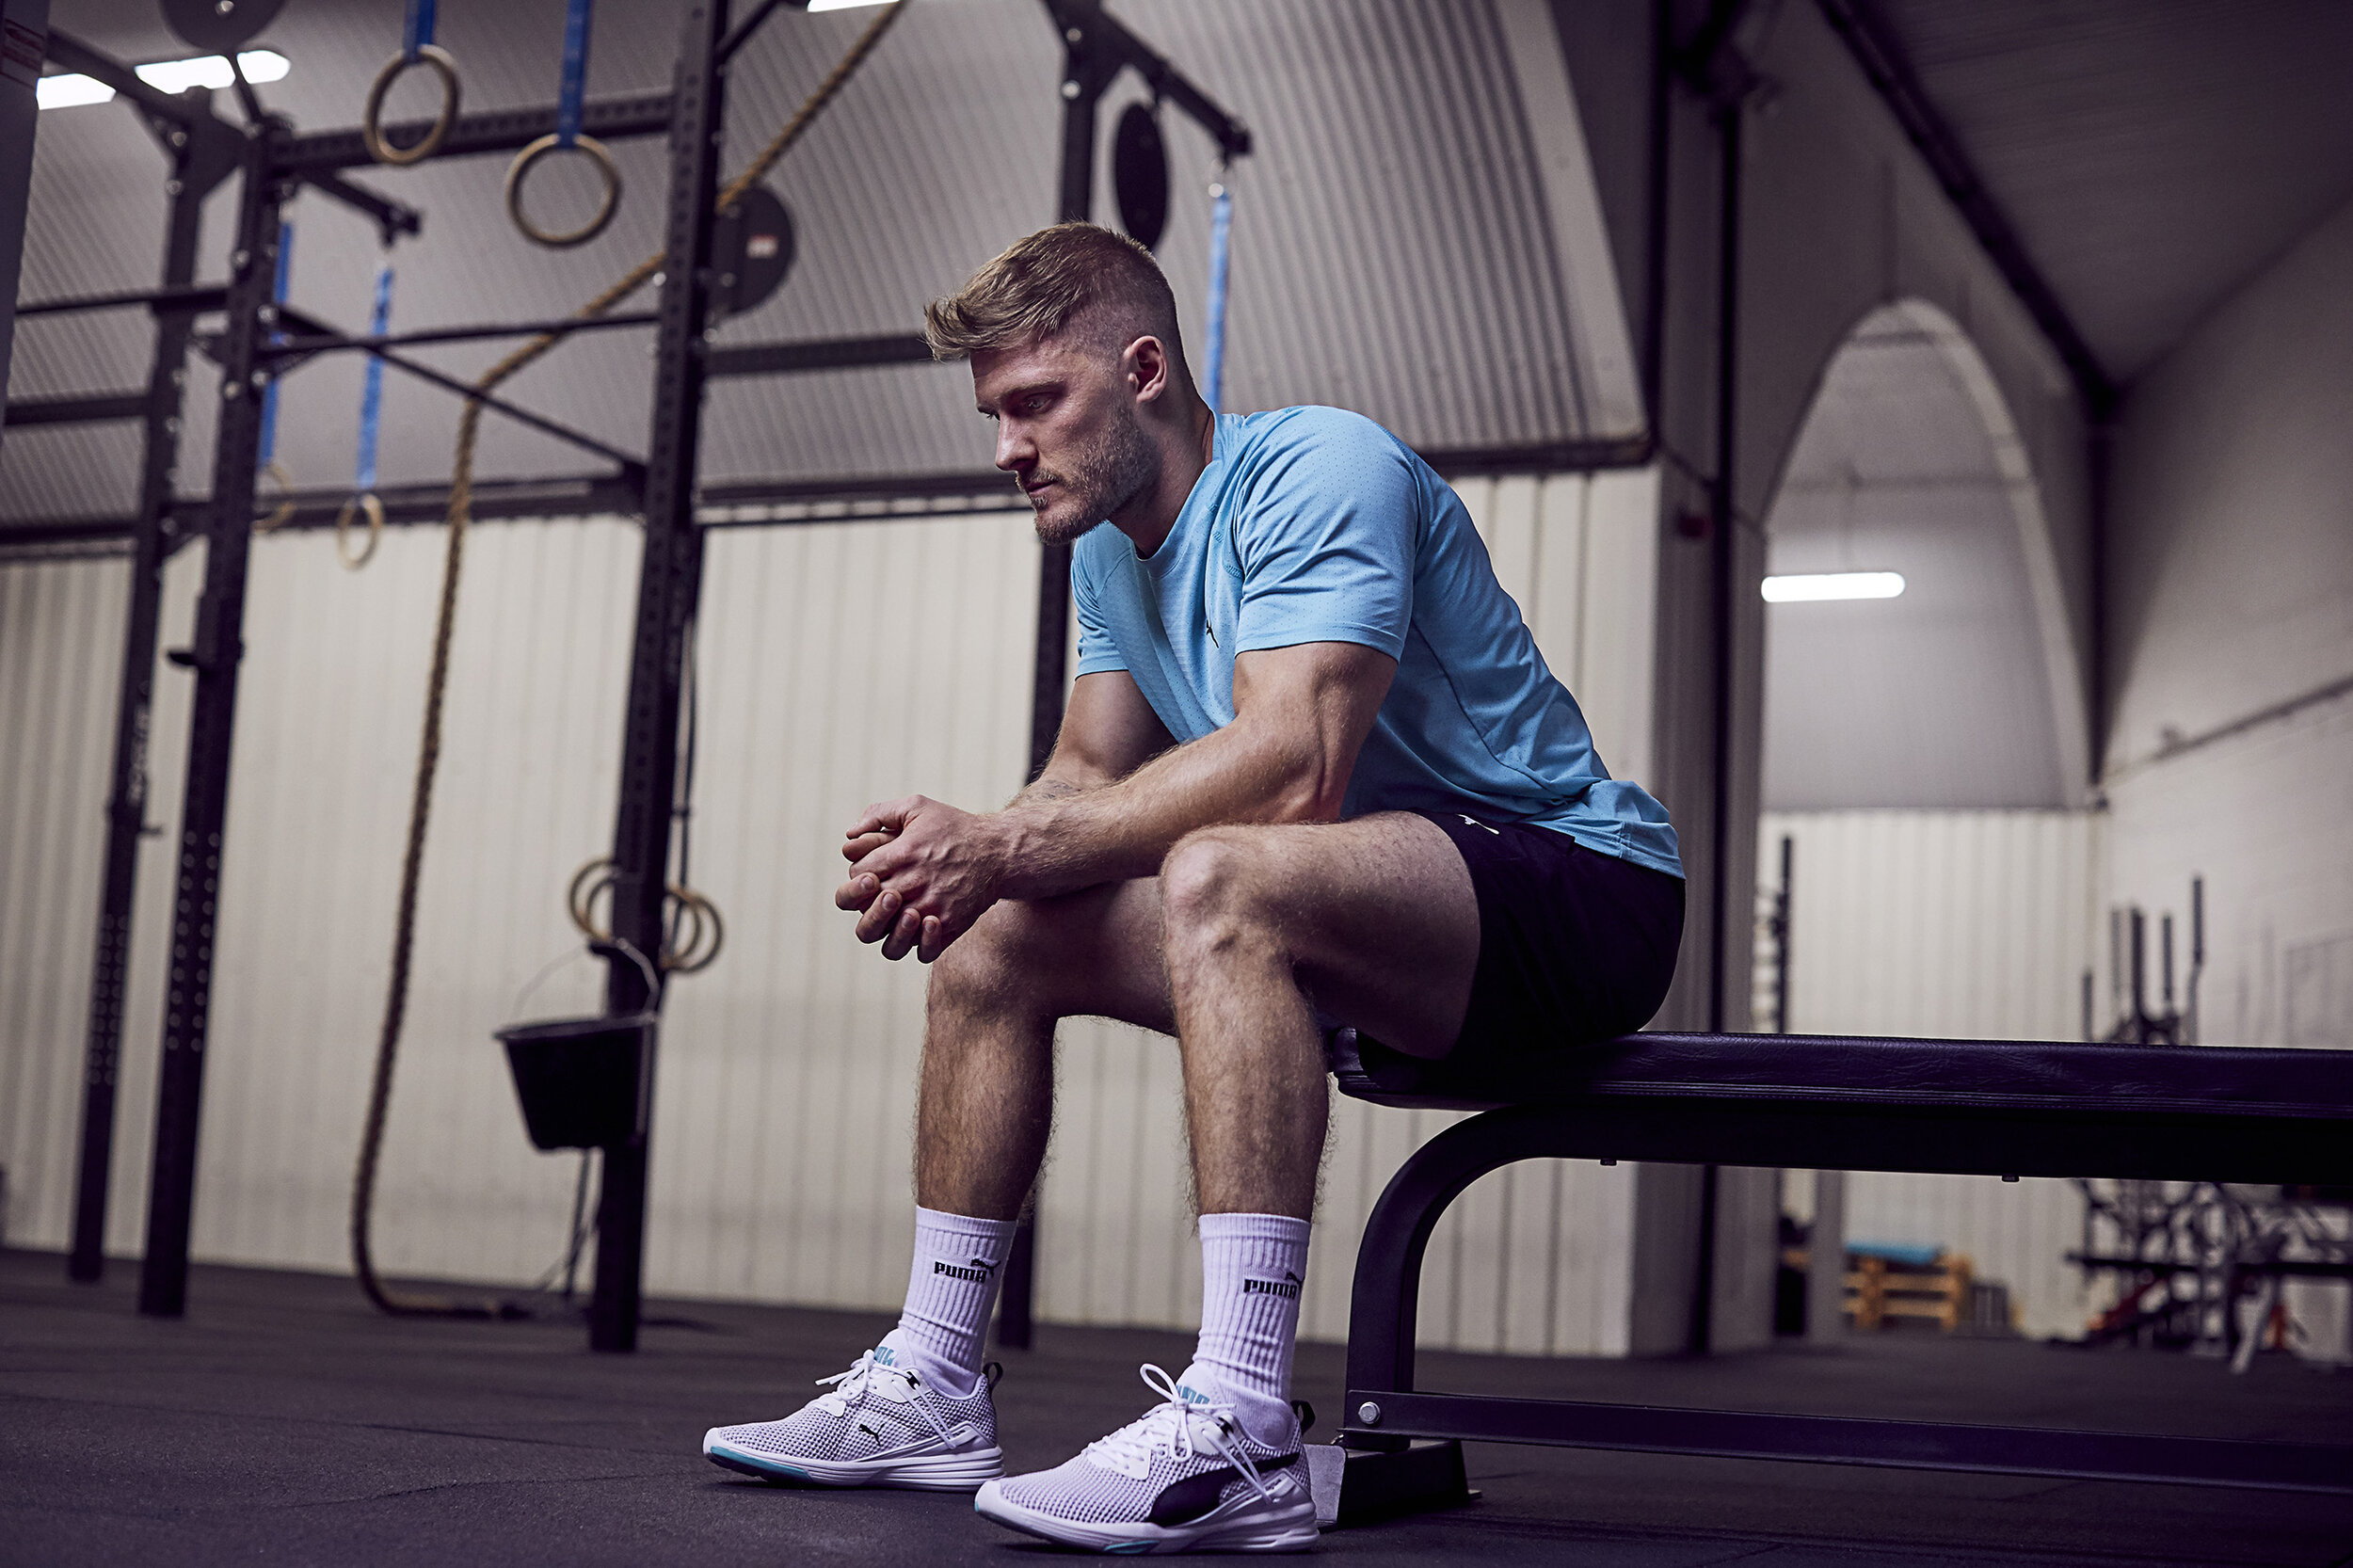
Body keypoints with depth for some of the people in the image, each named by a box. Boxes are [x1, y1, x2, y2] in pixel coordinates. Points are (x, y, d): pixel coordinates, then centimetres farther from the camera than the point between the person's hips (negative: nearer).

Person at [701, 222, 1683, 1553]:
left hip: (1581, 886, -9)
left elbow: (1295, 766, -32)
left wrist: (1004, 847, -30)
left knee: (1222, 876, -37)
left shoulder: (1320, 470, -19)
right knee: (995, 941, 5)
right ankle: (935, 1387, 11)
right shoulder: (1111, 546, 10)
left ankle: (1240, 1434, -40)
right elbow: (1092, 774, 8)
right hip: (1392, 925, 9)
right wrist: (961, 858, -15)